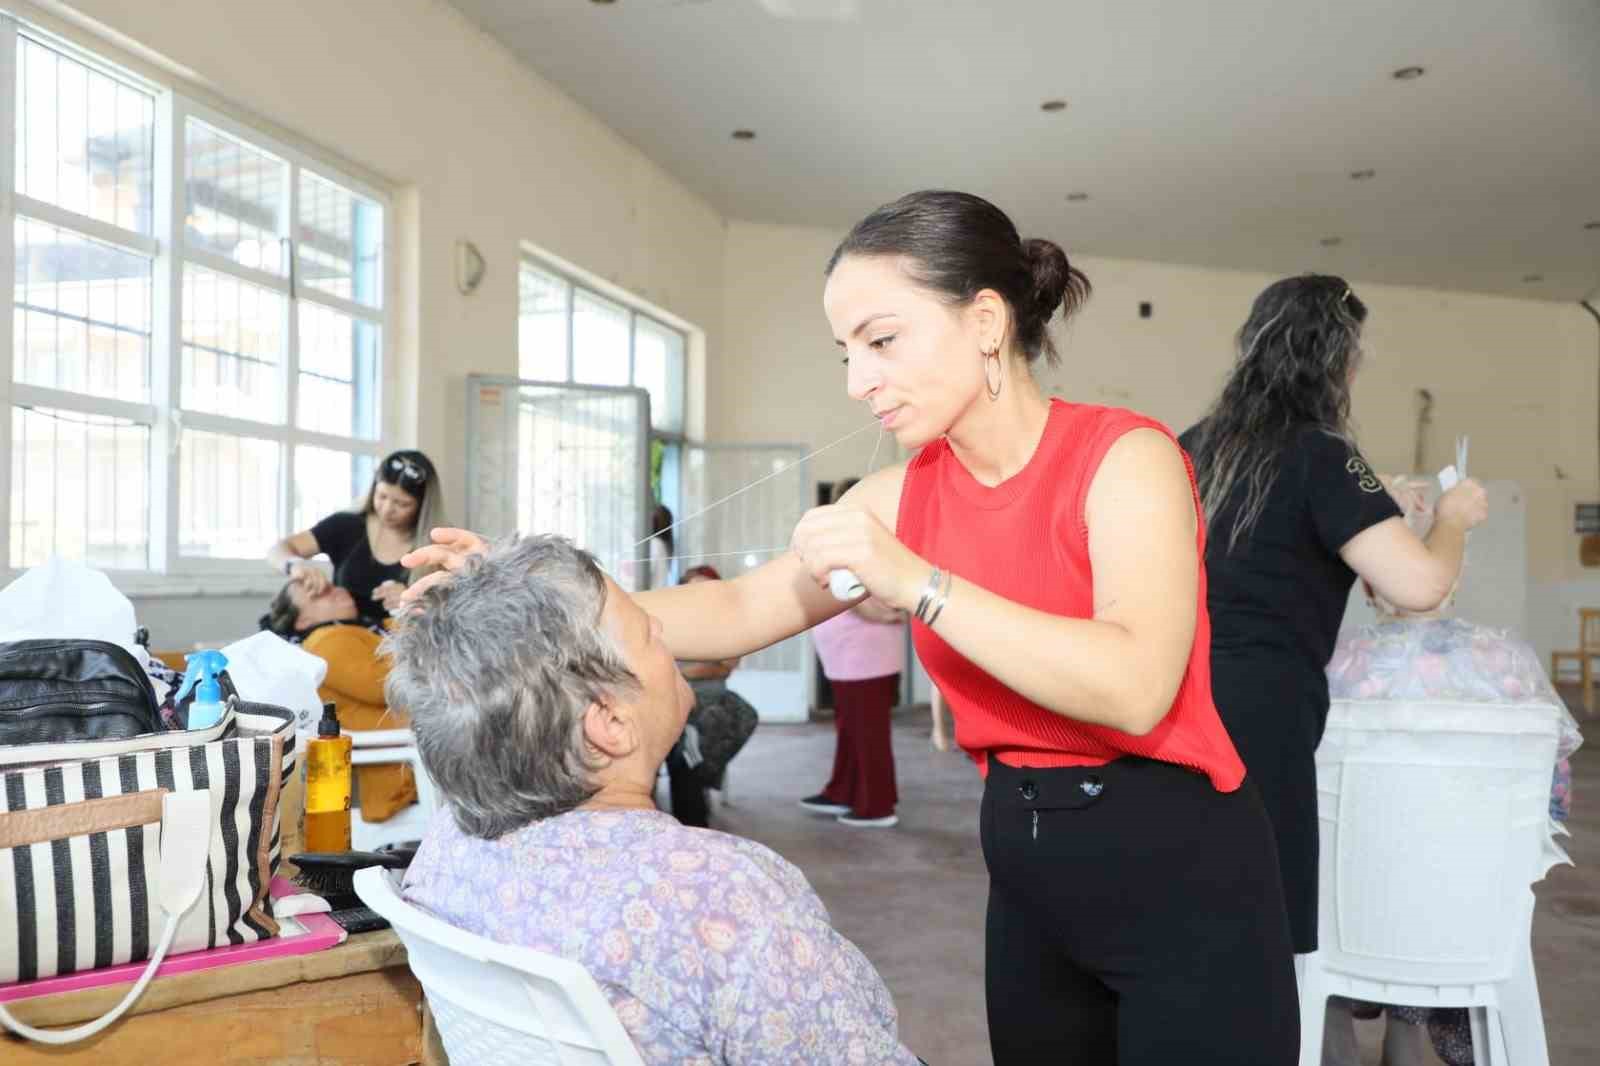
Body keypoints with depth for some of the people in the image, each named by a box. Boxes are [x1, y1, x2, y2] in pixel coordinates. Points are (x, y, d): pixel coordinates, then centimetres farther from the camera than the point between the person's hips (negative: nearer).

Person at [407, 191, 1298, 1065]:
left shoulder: (1125, 456, -16)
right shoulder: (907, 493, 1)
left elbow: (1136, 689, -29)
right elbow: (740, 613, 0)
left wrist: (916, 582, -31)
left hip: (1180, 871, -5)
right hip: (1028, 869, 6)